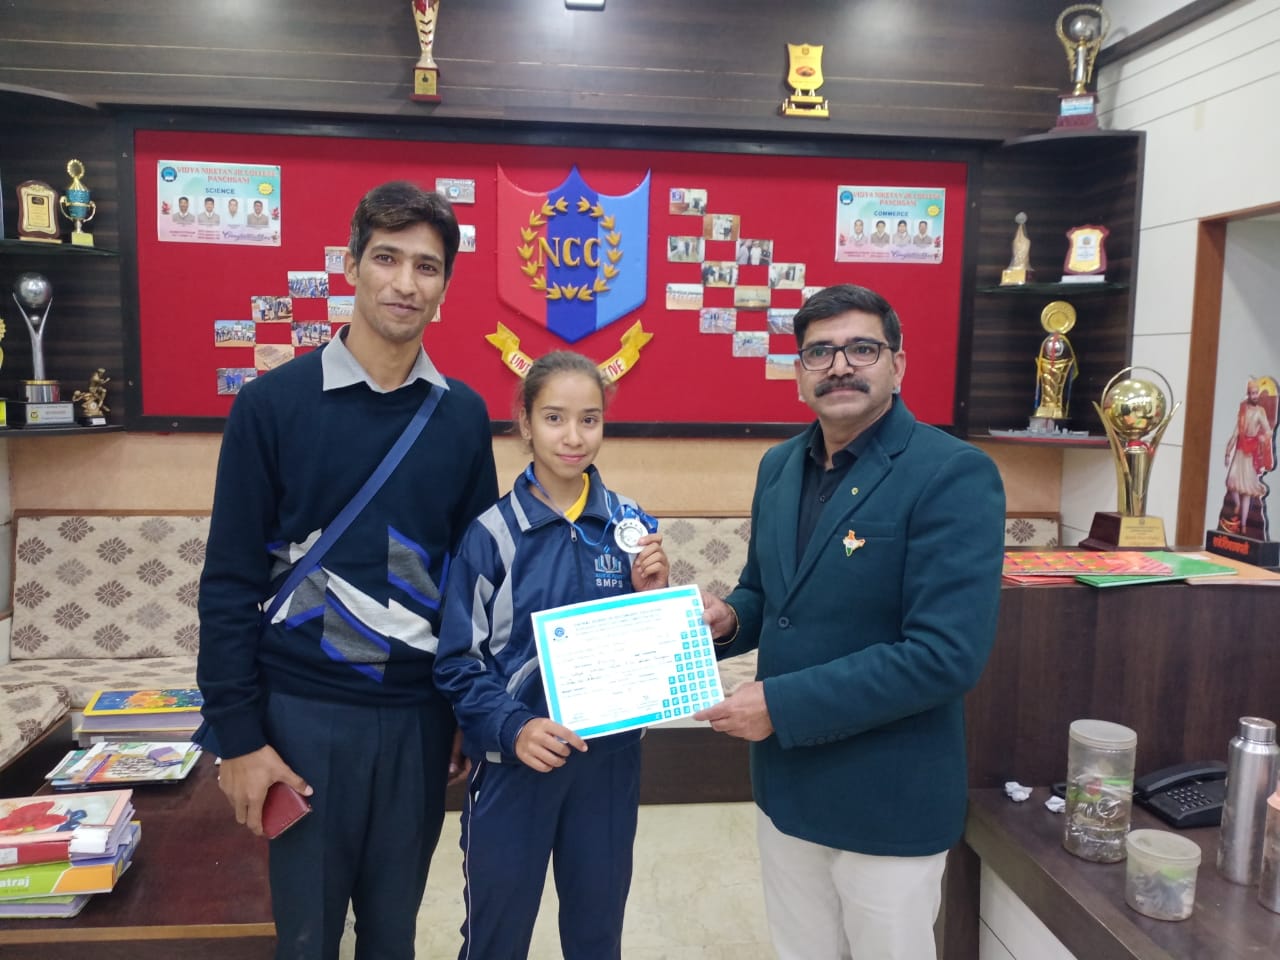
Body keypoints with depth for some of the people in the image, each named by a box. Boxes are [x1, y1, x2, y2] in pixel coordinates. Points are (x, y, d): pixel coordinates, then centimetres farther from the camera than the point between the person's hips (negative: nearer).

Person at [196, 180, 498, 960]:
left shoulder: (464, 415, 2)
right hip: (304, 712, -2)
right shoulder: (273, 403, -7)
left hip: (419, 714, 3)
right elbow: (231, 583, -5)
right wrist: (238, 734, -7)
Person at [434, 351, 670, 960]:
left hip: (608, 760, 3)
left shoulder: (632, 526, -2)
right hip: (514, 762, -2)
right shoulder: (492, 533, -11)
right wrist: (513, 728, -23)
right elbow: (459, 663, -8)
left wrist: (652, 598, -14)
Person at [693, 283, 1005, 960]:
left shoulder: (953, 475, -19)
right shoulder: (780, 467, 4)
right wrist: (727, 619, -8)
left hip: (888, 802, -6)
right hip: (785, 788, 6)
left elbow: (946, 654, -26)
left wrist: (781, 705, -23)